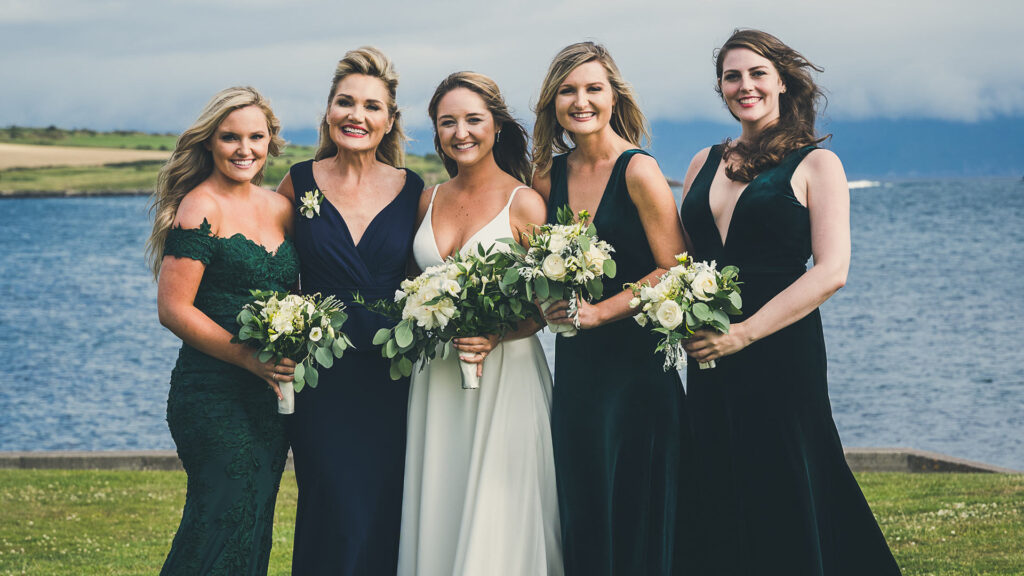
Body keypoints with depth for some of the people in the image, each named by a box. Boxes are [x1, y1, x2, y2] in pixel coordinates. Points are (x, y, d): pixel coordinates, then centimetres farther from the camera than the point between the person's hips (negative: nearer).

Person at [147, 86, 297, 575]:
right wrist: (251, 357, -20)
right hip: (214, 395, -7)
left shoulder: (280, 209, 12)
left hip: (273, 396, 7)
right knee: (226, 522, -11)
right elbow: (174, 309, -14)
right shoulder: (200, 209, -9)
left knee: (254, 528, 8)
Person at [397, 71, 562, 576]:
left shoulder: (524, 203, -5)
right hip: (435, 378, 5)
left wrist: (494, 338, -20)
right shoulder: (430, 200, 9)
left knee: (496, 520, -5)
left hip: (505, 372, -5)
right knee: (436, 511, 7)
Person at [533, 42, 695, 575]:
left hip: (637, 361, -6)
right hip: (576, 365, 6)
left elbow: (675, 272, -13)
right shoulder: (549, 177, 8)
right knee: (581, 509, 9)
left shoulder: (638, 172, -10)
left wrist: (598, 312, -16)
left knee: (636, 508, -1)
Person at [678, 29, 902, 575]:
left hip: (780, 353, -5)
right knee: (721, 505, 10)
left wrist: (744, 333, -18)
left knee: (784, 506, 0)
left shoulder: (816, 164, -2)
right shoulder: (705, 163, 13)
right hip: (709, 362, 5)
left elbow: (831, 270, -12)